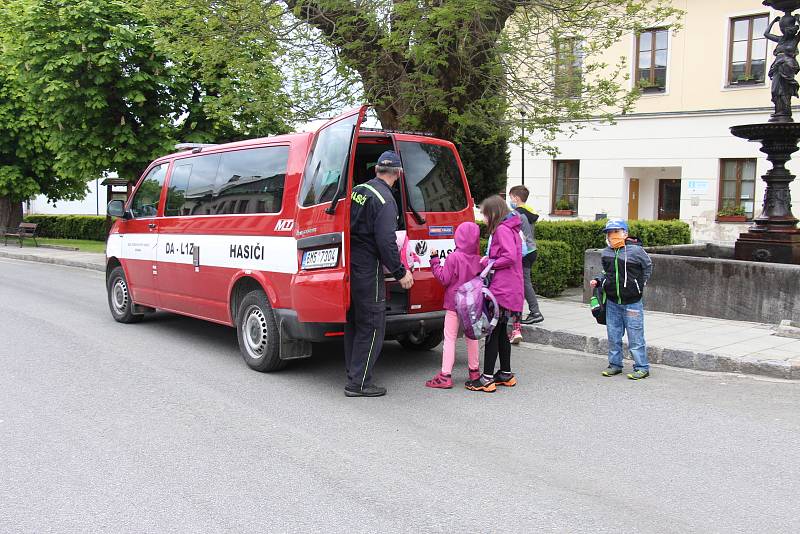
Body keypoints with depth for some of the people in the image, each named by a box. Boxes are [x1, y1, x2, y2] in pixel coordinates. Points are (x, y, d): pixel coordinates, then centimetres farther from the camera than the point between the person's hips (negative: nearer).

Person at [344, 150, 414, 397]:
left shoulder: (357, 190, 10)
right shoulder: (385, 200, -15)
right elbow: (386, 241, -21)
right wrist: (400, 273, -12)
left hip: (349, 264, 8)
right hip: (367, 268, -8)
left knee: (353, 322, 17)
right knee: (372, 325, 0)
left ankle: (353, 373, 28)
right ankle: (359, 383, 2)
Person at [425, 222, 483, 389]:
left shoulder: (453, 257, -15)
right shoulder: (479, 259, -1)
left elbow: (444, 278, -12)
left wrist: (434, 260, -6)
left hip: (454, 303, -5)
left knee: (450, 338, -2)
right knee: (472, 336, 16)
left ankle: (446, 375, -5)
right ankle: (474, 371, 26)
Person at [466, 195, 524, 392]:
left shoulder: (502, 230, -13)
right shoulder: (510, 229, 18)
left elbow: (510, 257, -24)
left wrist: (489, 263, -12)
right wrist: (489, 259, 9)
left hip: (501, 291, -10)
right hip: (509, 291, 10)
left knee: (492, 331, -7)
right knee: (501, 331, 16)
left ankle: (487, 378, -5)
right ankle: (506, 374, 24)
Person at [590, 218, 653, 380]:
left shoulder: (635, 250, -9)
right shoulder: (605, 253, 5)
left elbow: (648, 266, 6)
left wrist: (640, 285, 3)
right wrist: (598, 280, 2)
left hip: (632, 302, -5)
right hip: (612, 302, 5)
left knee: (635, 336, 0)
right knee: (613, 335, 12)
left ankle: (642, 367, 11)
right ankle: (615, 364, 26)